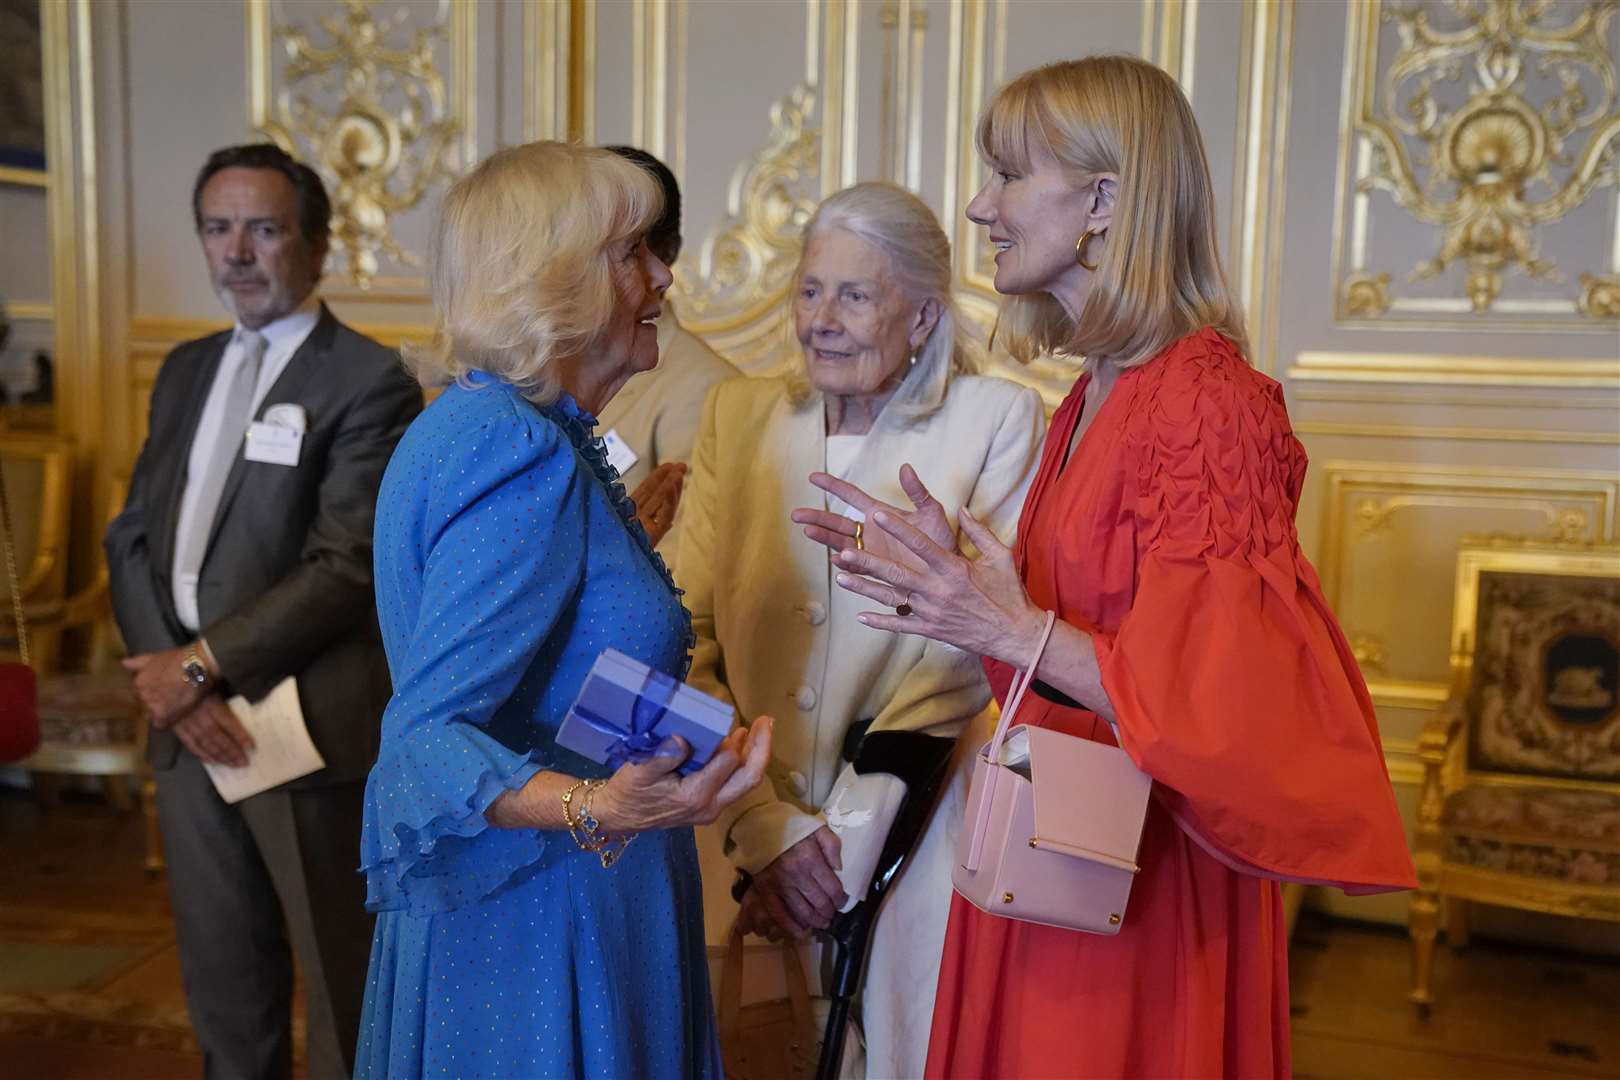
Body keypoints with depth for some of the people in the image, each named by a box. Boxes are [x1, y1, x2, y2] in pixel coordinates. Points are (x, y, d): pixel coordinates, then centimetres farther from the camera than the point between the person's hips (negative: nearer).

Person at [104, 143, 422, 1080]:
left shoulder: (368, 379, -8)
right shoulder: (186, 371, 14)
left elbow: (346, 567, -16)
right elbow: (134, 536, 10)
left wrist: (204, 663, -13)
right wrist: (170, 677, -5)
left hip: (308, 730, -6)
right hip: (189, 723, 7)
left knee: (343, 998, 6)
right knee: (223, 992, 18)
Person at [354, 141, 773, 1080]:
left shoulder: (486, 423, 8)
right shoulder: (522, 454, -23)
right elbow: (428, 739, -27)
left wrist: (634, 525, 33)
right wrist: (597, 808, -42)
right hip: (539, 924, -10)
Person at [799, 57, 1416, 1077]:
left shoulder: (1207, 399, -19)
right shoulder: (1092, 397, 6)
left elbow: (1227, 701, -21)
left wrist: (1017, 632, -26)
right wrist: (945, 579, 3)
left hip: (1145, 881, -8)